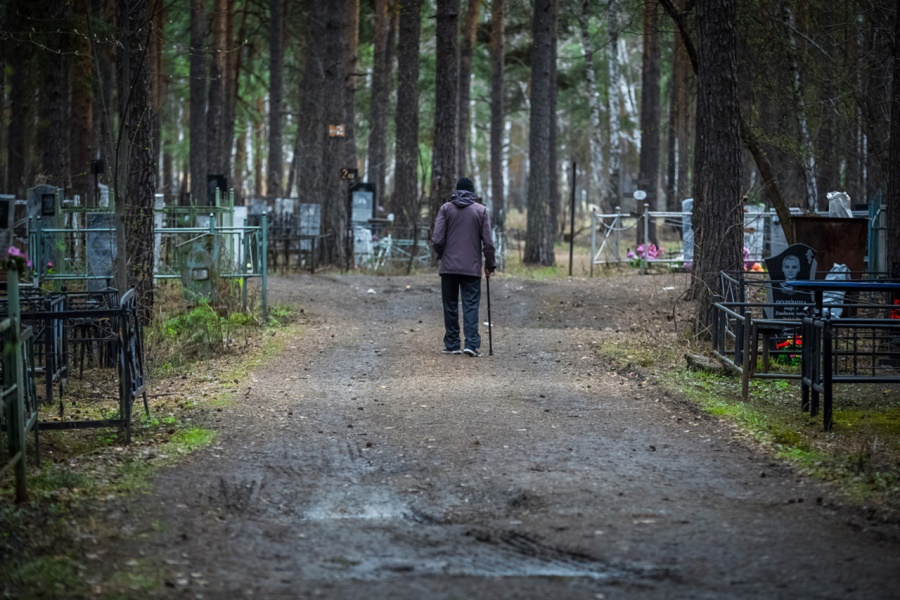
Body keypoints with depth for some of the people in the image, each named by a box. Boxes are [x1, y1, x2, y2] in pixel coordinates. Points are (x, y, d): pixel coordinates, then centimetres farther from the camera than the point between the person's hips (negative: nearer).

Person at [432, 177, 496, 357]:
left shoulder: (446, 208, 2)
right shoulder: (481, 210, 2)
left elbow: (437, 240, -4)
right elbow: (488, 243, -2)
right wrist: (490, 265, 10)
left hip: (449, 266, 1)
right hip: (472, 268, -1)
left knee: (450, 306, 9)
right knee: (471, 305, -1)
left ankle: (452, 345, 10)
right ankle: (471, 344, -13)